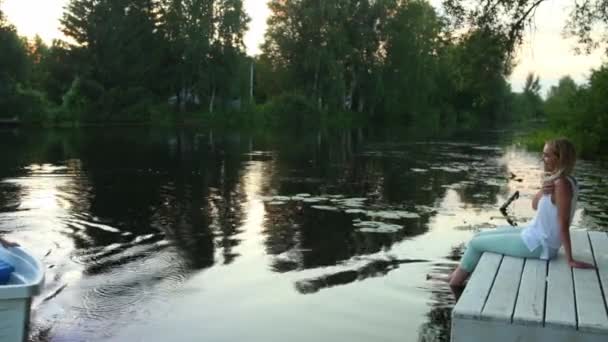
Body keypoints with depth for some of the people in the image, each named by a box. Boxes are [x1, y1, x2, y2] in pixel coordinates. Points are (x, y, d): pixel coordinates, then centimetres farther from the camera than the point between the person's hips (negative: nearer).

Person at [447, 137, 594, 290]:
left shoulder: (562, 184, -26)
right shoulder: (555, 179, 4)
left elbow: (563, 224, -26)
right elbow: (535, 205, 4)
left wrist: (570, 260, -24)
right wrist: (543, 190, -17)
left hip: (537, 245, -10)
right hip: (534, 236, 10)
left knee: (475, 243, 4)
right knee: (480, 236, 17)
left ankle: (455, 283, 25)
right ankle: (458, 276, 26)